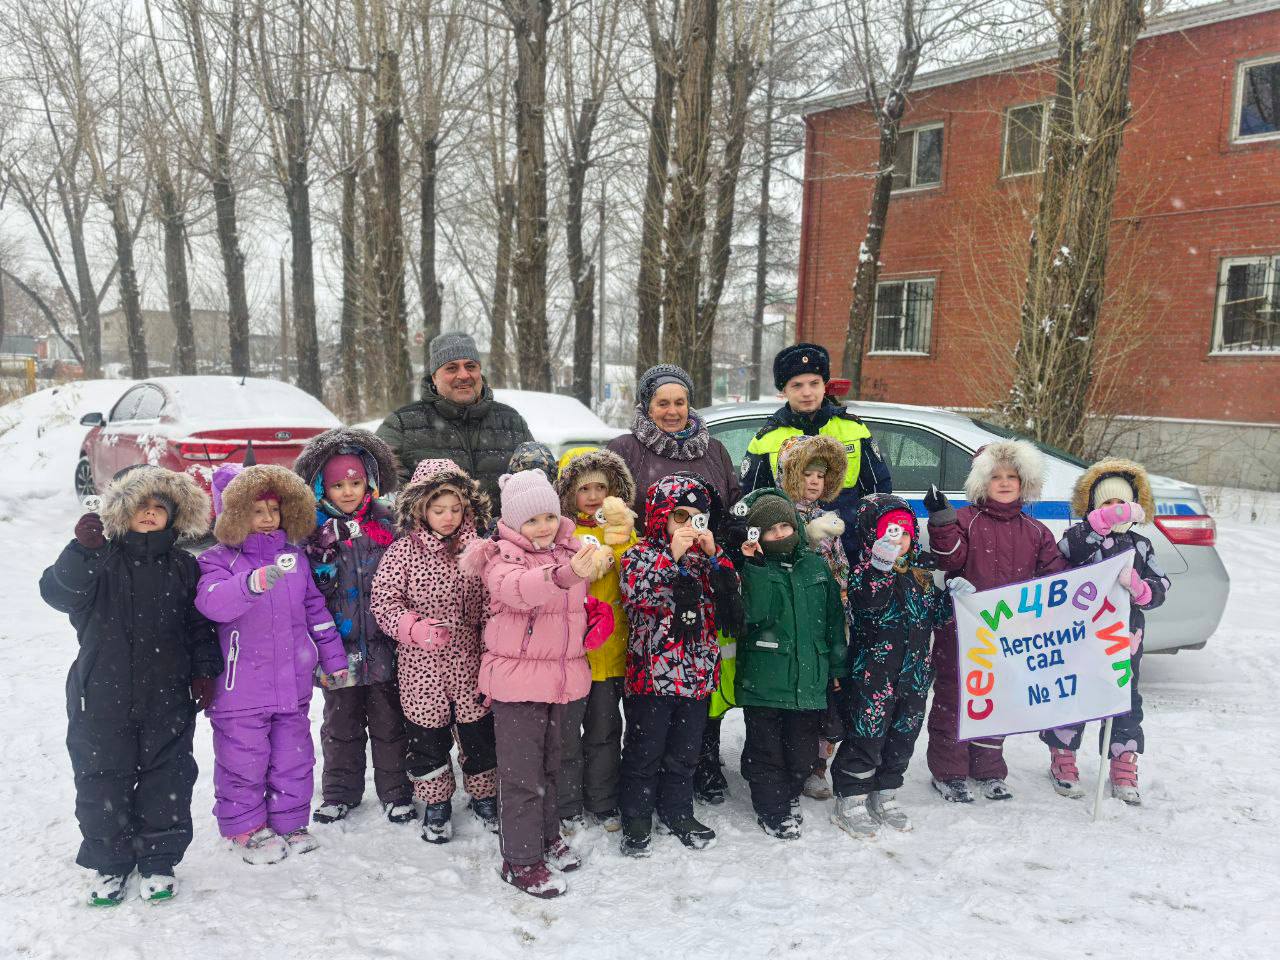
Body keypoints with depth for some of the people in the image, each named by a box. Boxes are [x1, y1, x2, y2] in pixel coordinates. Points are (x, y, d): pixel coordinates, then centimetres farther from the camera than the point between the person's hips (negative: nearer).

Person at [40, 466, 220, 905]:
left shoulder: (182, 567, 8)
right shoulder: (100, 560, 1)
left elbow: (200, 625, 11)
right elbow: (57, 591, -17)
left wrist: (204, 672, 3)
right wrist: (82, 550, -31)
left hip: (167, 698, 1)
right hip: (103, 696, -1)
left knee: (166, 778, 6)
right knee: (102, 778, 7)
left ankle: (158, 859, 22)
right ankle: (108, 861, 24)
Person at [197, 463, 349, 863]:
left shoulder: (294, 557, 7)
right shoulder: (219, 560, -8)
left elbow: (316, 609, 15)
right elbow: (212, 601, -29)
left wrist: (333, 658, 15)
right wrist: (254, 582, -47)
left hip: (291, 684, 5)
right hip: (240, 690, -4)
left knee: (294, 757, 13)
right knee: (242, 760, 6)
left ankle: (288, 822, 30)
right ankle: (245, 828, 25)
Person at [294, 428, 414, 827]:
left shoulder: (387, 522, 1)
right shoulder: (314, 530, -1)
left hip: (383, 641, 0)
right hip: (340, 645, 0)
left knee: (389, 721, 10)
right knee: (341, 723, 14)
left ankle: (396, 792, 24)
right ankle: (340, 792, 29)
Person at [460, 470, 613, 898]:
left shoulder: (568, 548, 7)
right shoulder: (505, 557, -13)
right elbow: (519, 587, -39)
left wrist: (598, 561, 5)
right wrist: (567, 573, -55)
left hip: (562, 675, 7)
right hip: (517, 676, -6)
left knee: (548, 763, 22)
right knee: (521, 773, 0)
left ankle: (547, 836, 39)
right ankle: (520, 860, 12)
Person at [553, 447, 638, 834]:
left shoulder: (624, 530, 7)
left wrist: (621, 541, -20)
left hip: (610, 651, 4)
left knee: (605, 730, 17)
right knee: (567, 734, 7)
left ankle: (602, 802, 32)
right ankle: (568, 807, 24)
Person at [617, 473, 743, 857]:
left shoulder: (705, 555, 11)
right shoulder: (640, 554, -5)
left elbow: (729, 592, 2)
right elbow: (636, 593, -23)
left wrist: (712, 554, -9)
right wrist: (672, 555, -25)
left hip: (697, 672, 5)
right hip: (651, 671, -5)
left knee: (685, 751, 17)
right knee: (645, 750, 7)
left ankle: (677, 812, 33)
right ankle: (636, 819, 22)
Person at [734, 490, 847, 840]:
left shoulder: (817, 566, 7)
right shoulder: (753, 568, -4)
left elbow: (834, 617, 12)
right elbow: (754, 613, -21)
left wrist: (837, 666, 12)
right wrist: (754, 565, -24)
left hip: (809, 679, 3)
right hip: (764, 679, -3)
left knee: (802, 749, 14)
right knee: (766, 749, 7)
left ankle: (789, 796, 36)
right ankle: (773, 810, 23)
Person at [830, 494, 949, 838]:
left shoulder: (922, 568, 10)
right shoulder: (868, 567, -11)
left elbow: (934, 611, 20)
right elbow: (868, 601, -31)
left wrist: (954, 597, 2)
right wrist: (883, 563, -40)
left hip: (915, 672, 7)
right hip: (874, 671, -7)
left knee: (903, 735, 15)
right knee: (867, 734, -1)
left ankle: (884, 796, 31)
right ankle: (850, 801, 12)